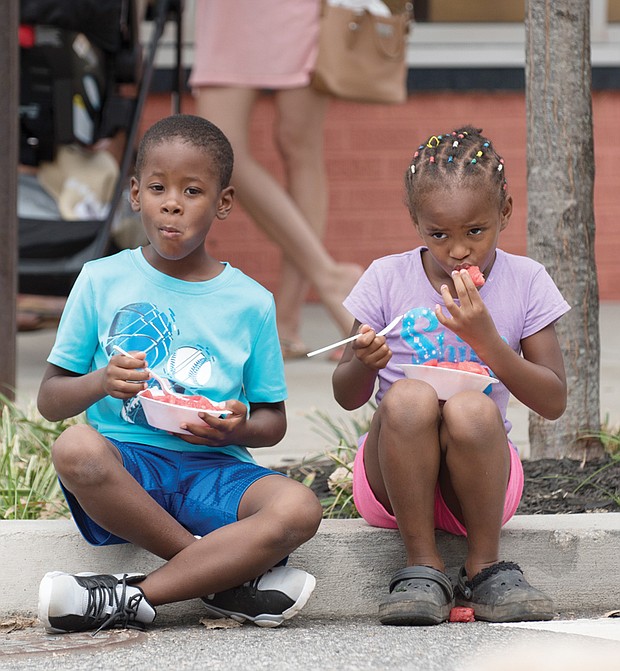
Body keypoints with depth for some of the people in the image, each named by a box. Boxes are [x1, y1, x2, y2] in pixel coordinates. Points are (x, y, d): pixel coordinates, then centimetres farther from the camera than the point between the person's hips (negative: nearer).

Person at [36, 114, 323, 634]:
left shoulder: (250, 302, 10)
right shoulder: (101, 281, 8)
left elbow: (274, 420, 15)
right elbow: (49, 400, 8)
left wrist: (238, 430, -10)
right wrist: (100, 384, -15)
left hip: (213, 468, 1)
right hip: (126, 461, -1)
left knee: (298, 509, -31)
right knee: (75, 450, -37)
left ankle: (132, 599, -25)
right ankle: (228, 578, -24)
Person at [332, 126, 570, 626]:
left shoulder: (526, 283, 0)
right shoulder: (388, 279, 0)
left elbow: (553, 402, -4)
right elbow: (348, 397, 4)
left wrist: (486, 338, -18)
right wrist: (364, 363, -20)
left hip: (481, 475, 0)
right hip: (395, 482, 0)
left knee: (471, 410, -34)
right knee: (409, 397, -32)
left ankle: (485, 566, -15)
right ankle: (422, 566, -20)